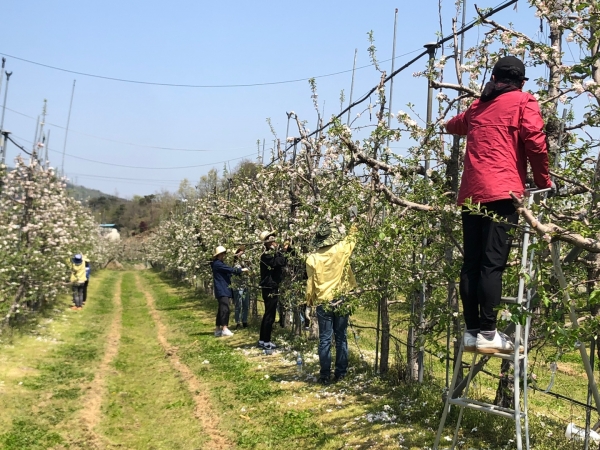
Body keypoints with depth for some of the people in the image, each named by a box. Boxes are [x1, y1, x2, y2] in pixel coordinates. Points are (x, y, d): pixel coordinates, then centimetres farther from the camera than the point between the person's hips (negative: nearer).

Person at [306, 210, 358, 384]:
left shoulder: (312, 258, -8)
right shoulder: (340, 250, -10)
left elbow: (311, 283, 0)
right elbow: (351, 237, 10)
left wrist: (309, 301, 15)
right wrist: (353, 220, 25)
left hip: (323, 303, 0)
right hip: (341, 301, 0)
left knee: (325, 340, 4)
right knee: (341, 338, 10)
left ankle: (325, 375, 6)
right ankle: (340, 373, 15)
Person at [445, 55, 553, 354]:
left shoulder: (477, 106, 23)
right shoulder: (523, 102, 8)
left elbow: (452, 125, 42)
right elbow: (535, 142, -4)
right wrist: (544, 181, 7)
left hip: (470, 194, 5)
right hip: (502, 192, -5)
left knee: (471, 264, 4)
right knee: (493, 263, -10)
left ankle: (471, 332, 5)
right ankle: (487, 333, -12)